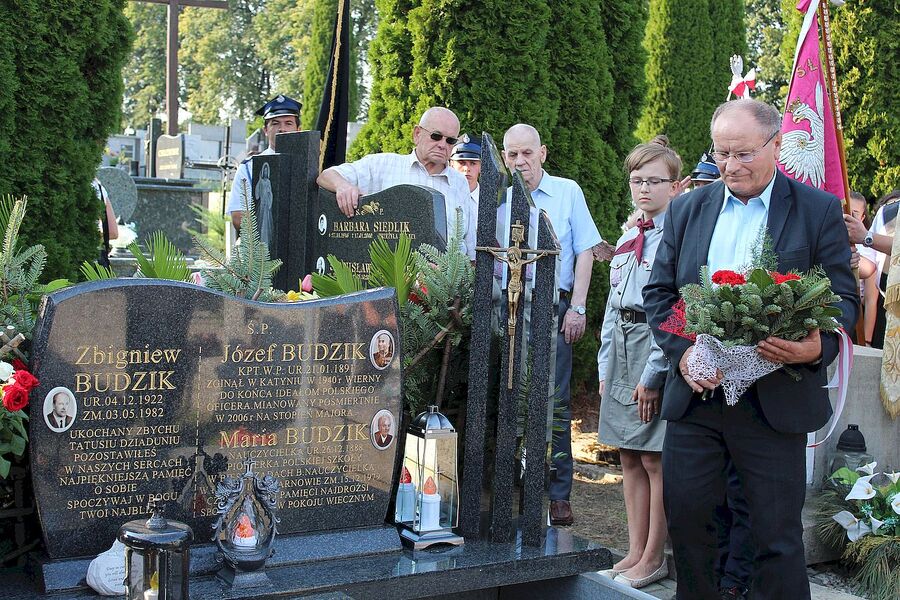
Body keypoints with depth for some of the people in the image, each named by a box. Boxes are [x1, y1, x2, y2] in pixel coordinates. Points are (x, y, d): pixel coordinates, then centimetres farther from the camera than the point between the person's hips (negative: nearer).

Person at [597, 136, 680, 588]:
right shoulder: (627, 240, 16)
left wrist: (653, 373, -16)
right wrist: (606, 366, 15)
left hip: (659, 346, -8)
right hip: (622, 346, 8)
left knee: (655, 458, -2)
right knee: (629, 457, 11)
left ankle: (653, 559, 10)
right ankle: (635, 552, 21)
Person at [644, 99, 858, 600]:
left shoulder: (819, 210, -1)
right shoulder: (687, 210, 9)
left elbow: (845, 298, -2)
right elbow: (658, 292, 10)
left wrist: (818, 347, -23)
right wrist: (681, 351, -8)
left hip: (774, 402, -3)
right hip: (695, 395, 4)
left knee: (778, 535, 3)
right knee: (686, 519, 10)